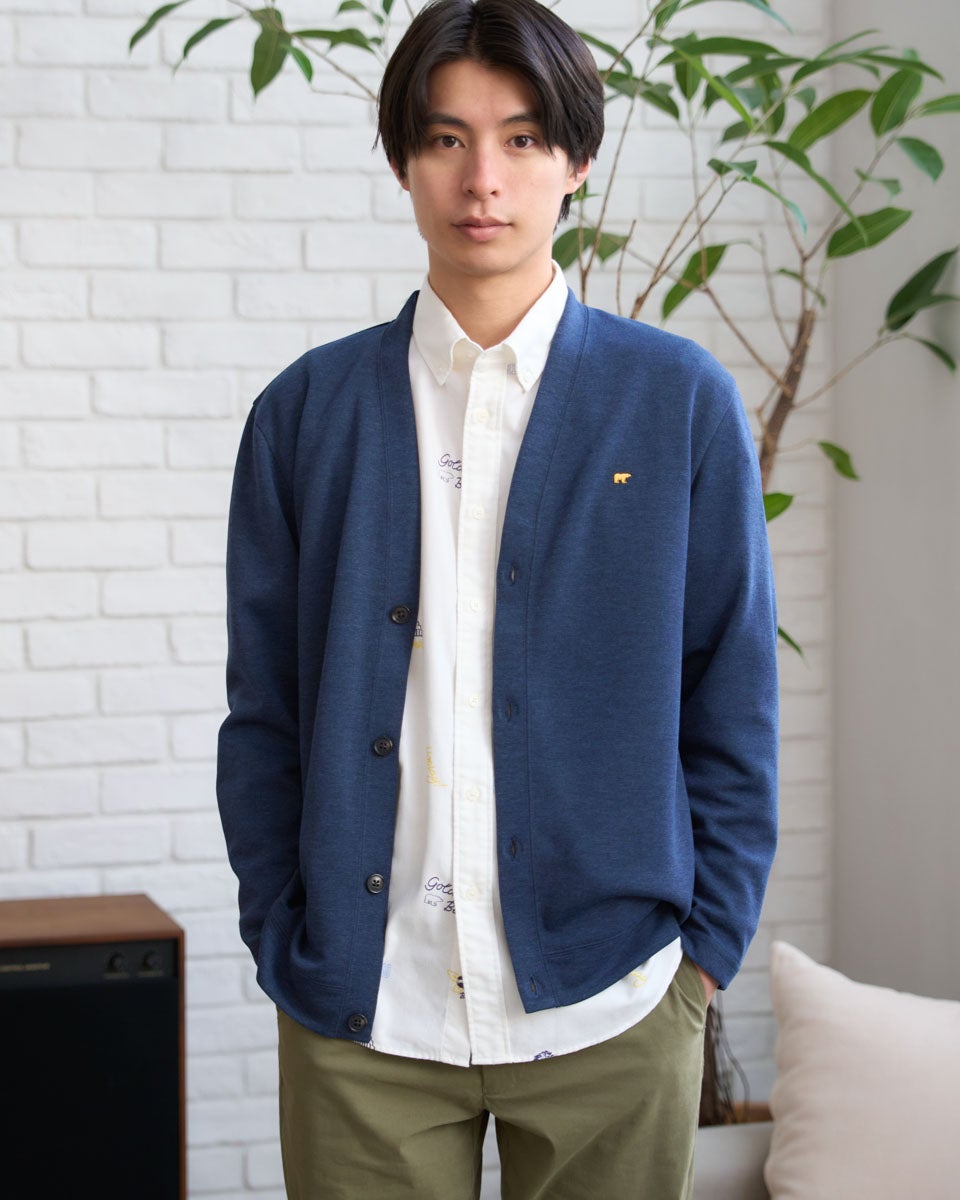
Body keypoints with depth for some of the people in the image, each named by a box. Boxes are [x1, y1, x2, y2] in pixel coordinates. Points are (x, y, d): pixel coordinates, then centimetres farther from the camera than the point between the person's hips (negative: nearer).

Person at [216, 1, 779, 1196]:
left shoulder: (680, 400, 2)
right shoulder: (307, 411, 5)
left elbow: (734, 704, 4)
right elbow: (262, 709, 7)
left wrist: (704, 952, 0)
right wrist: (281, 945, 1)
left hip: (606, 1009, 0)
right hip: (361, 1016, 1)